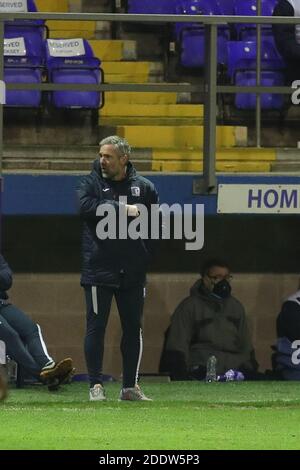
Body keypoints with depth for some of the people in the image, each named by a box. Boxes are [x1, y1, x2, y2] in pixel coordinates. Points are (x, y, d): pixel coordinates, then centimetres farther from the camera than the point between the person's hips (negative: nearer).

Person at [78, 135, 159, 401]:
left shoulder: (144, 187, 7)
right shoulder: (92, 183, 1)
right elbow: (86, 207, -19)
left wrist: (146, 253, -2)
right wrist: (123, 209, -18)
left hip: (133, 272, 3)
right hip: (99, 269, -3)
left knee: (133, 328, 7)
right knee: (96, 326, -3)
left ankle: (130, 386, 15)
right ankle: (96, 385, 2)